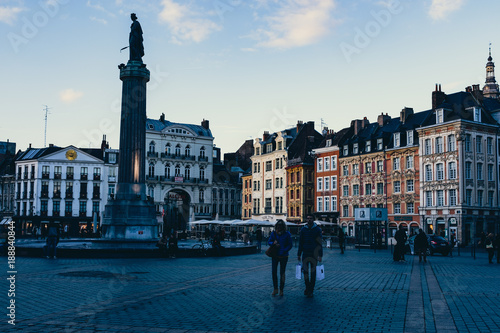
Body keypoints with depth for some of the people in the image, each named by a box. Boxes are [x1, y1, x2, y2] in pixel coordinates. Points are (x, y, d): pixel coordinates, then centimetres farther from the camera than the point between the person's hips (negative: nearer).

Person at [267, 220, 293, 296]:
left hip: (283, 256, -2)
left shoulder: (287, 234, -5)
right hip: (275, 255, 2)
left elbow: (290, 245, -4)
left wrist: (284, 251, -15)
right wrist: (273, 243, -14)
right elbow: (269, 242, 8)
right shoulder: (273, 233, 3)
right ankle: (275, 289, 12)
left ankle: (281, 290, 14)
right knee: (274, 272, -2)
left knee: (282, 273, 4)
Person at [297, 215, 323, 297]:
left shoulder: (317, 229, -1)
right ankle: (307, 287, 20)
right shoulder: (303, 229, 6)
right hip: (305, 254, 2)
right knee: (305, 271, 3)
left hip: (314, 254, -2)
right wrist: (299, 254, 7)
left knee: (313, 272, 2)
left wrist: (320, 255, -7)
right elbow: (300, 242, 10)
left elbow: (320, 243, -1)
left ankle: (311, 290, 9)